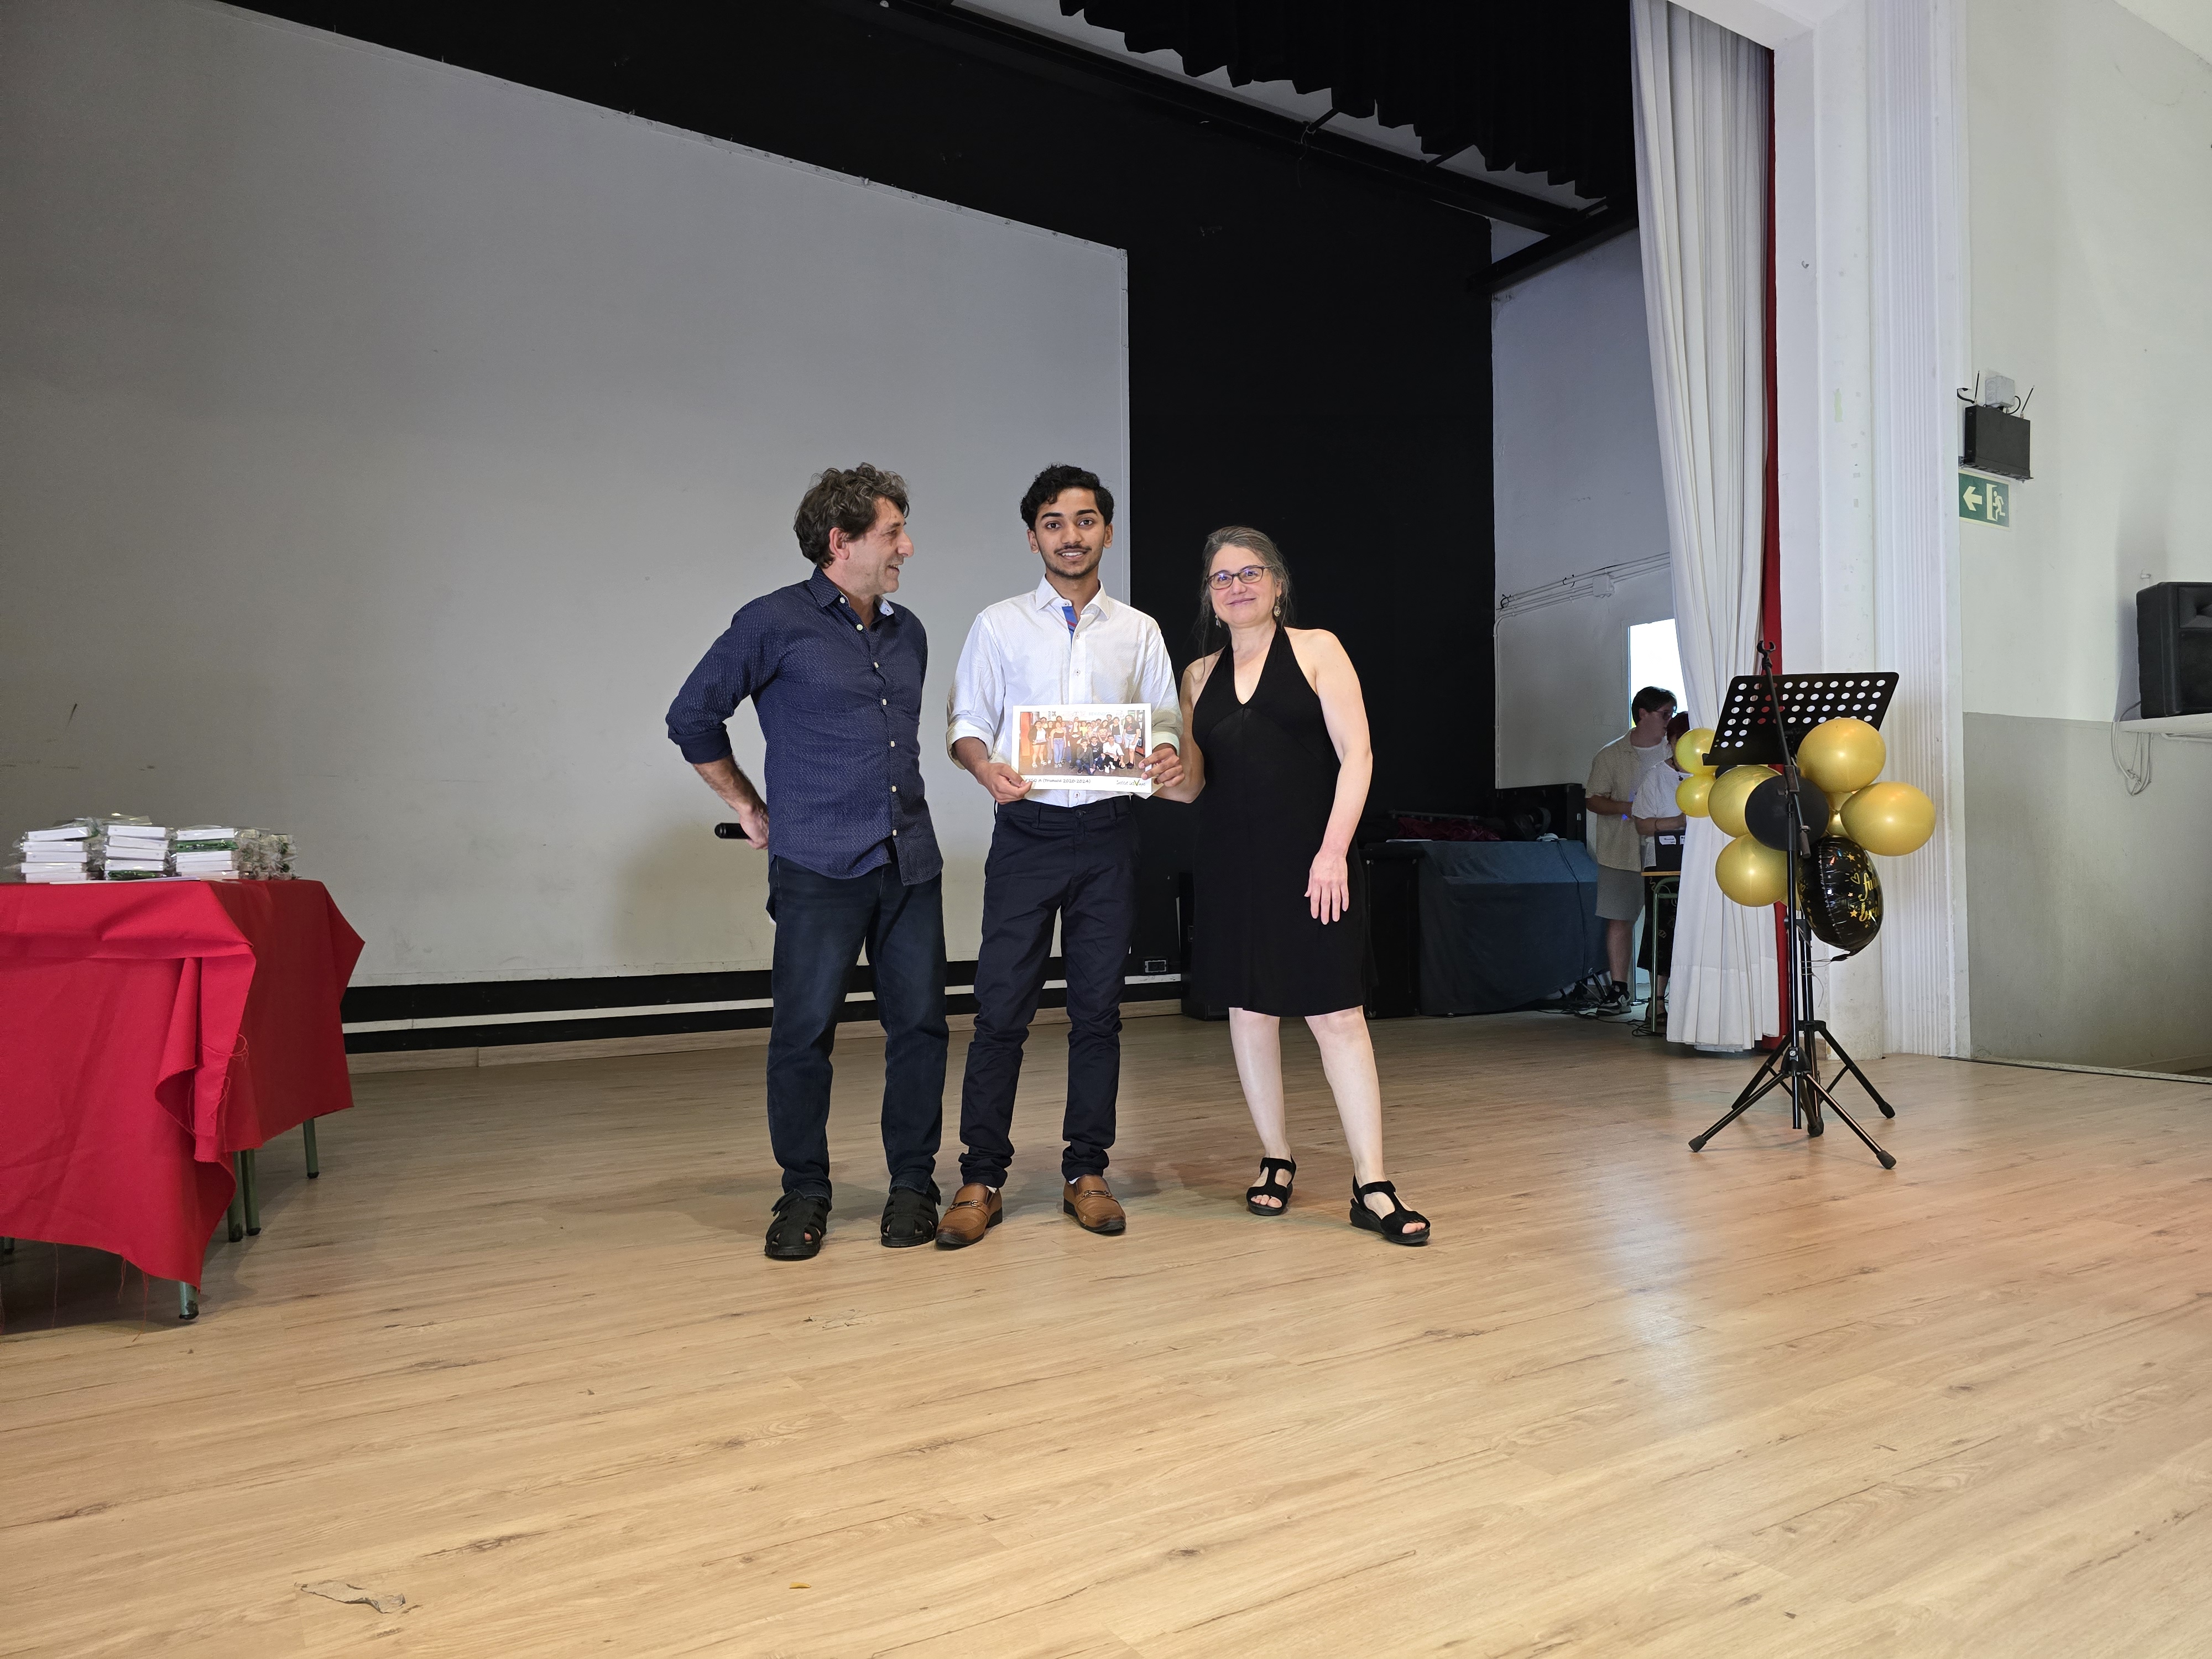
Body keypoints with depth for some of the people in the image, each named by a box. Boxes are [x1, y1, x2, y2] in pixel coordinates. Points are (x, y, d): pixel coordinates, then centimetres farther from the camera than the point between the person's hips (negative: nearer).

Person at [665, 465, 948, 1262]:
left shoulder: (908, 632, 14)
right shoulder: (775, 622, -3)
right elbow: (692, 716, 4)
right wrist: (751, 809, 7)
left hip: (911, 864, 5)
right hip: (818, 868, -5)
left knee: (919, 1022, 5)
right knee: (803, 1032, 0)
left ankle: (913, 1183, 19)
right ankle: (804, 1194, 15)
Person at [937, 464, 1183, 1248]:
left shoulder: (1140, 631, 13)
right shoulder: (999, 625, 8)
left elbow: (1167, 722, 11)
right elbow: (964, 721, 3)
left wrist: (1167, 758, -12)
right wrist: (986, 765, -19)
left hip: (1108, 834, 2)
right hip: (1027, 831, -2)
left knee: (1098, 1008, 5)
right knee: (1001, 1008, -4)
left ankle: (1086, 1171, 15)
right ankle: (981, 1178, 5)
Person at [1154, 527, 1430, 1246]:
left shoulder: (1315, 649, 3)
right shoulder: (1200, 674, 14)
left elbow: (1355, 755, -4)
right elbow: (1190, 781, 12)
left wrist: (1333, 849, -14)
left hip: (1309, 863, -4)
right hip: (1232, 866, 4)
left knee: (1337, 1016, -6)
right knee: (1249, 1011, 7)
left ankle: (1372, 1187, -3)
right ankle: (1275, 1161, 21)